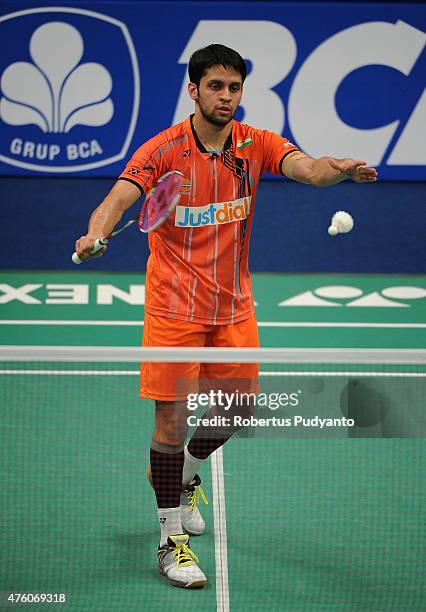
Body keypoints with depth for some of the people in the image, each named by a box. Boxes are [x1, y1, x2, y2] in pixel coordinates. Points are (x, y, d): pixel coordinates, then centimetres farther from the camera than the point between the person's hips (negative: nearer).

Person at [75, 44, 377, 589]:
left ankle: (182, 475, 43)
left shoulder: (255, 144, -3)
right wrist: (96, 233, -46)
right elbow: (119, 197, -24)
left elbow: (309, 169, -19)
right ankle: (171, 538, 8)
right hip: (174, 306, -4)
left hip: (233, 305, 4)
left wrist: (342, 169, -42)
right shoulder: (163, 149, -12)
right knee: (171, 418, -5)